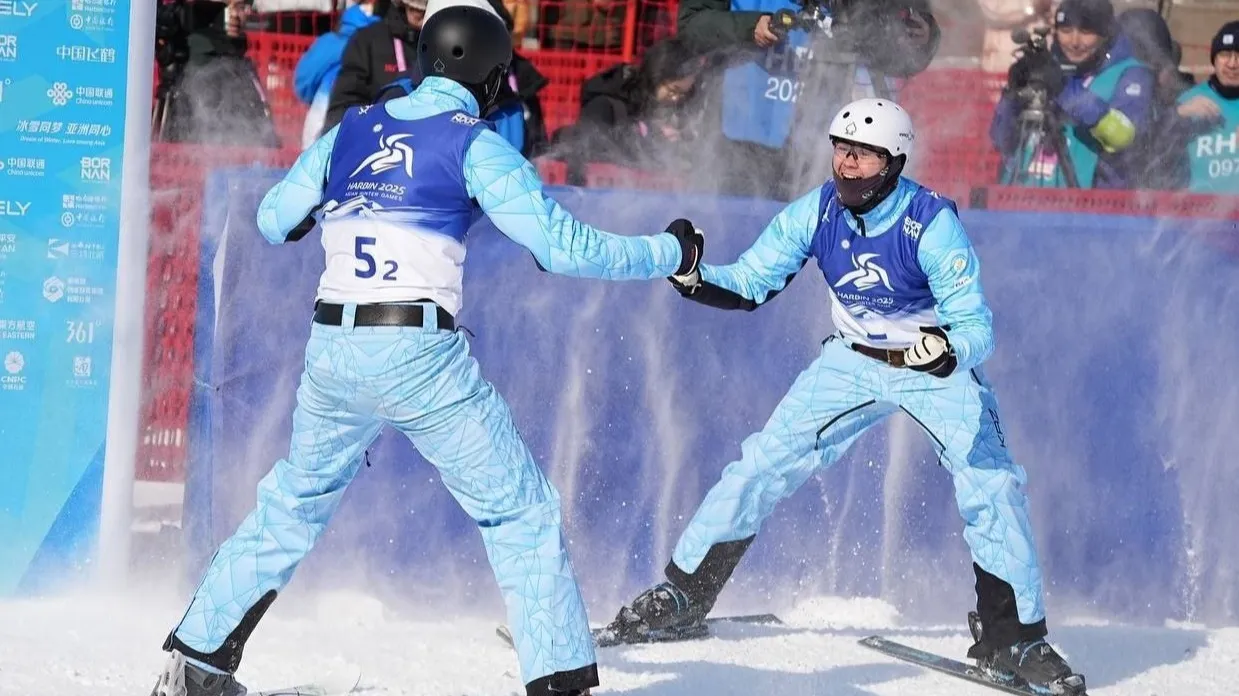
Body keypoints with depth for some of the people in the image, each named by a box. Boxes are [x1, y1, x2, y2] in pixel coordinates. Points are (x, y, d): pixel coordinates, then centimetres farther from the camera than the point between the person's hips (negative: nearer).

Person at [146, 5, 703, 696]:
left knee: (295, 502, 23)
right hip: (421, 355, -5)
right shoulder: (473, 145, -2)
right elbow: (565, 245, -6)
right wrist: (671, 253, 6)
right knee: (522, 512, 5)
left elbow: (274, 220, 21)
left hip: (333, 350, 5)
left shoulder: (351, 129, 12)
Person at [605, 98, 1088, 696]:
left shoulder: (932, 223, -28)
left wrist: (947, 351, -53)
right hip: (853, 358, 3)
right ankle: (683, 594, 10)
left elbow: (977, 327, -30)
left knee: (992, 486, -19)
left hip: (939, 363, -3)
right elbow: (748, 285, -9)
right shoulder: (816, 212, -16)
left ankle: (1013, 638, -4)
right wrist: (693, 278, -29)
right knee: (764, 463, -5)